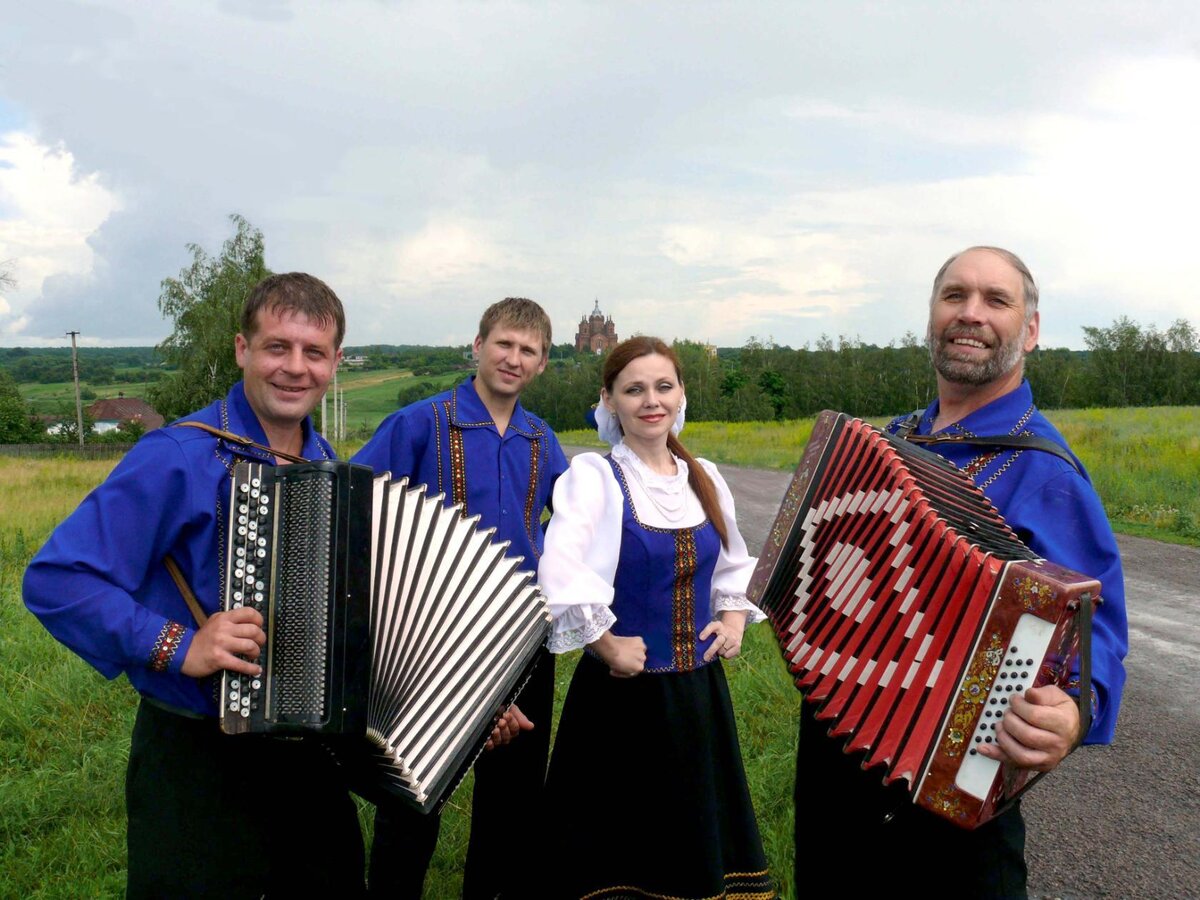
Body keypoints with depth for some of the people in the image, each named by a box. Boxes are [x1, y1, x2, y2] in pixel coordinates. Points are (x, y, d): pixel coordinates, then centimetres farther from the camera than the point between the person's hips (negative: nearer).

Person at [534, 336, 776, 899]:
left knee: (695, 841, 18)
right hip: (621, 694, -5)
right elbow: (561, 575, -24)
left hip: (699, 689, 5)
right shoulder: (593, 475, -12)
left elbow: (733, 564, 19)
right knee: (618, 842, 9)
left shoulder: (704, 478, 6)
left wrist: (735, 619, 3)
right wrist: (608, 647, -19)